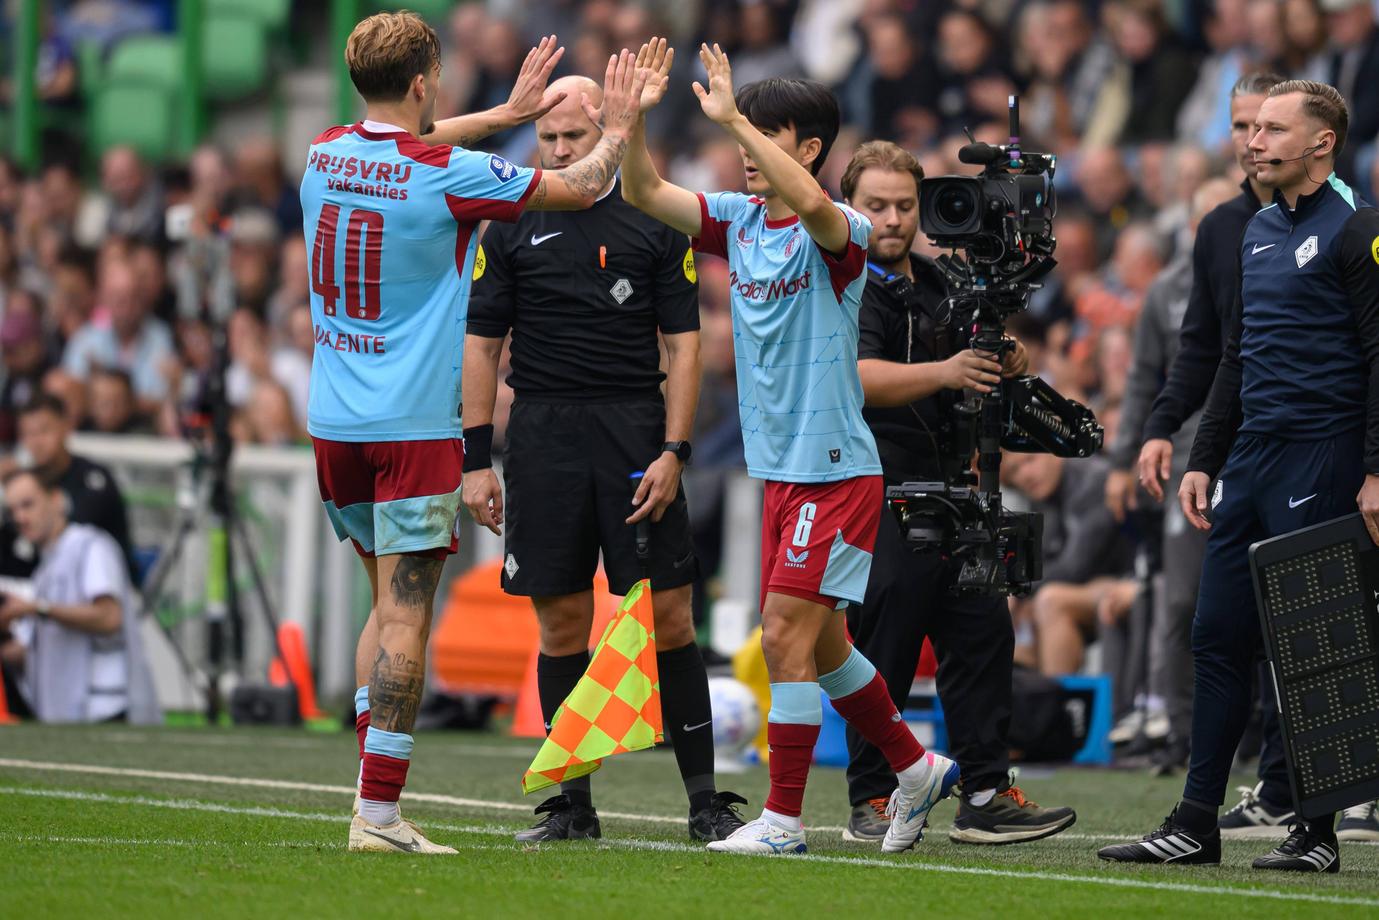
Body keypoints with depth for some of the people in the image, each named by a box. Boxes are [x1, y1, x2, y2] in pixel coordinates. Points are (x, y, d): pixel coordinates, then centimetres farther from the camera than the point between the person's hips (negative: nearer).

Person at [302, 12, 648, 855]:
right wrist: (618, 127, 18)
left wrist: (506, 113, 33)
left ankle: (372, 788, 12)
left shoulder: (325, 155, 5)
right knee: (406, 613, -6)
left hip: (334, 426, 6)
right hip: (414, 428, -6)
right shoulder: (448, 174, -12)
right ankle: (380, 811, -11)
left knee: (392, 602, 18)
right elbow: (580, 188, 0)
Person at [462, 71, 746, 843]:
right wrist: (477, 461, 1)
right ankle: (573, 804, 10)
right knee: (562, 626, 3)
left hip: (636, 432, -1)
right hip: (543, 436, 1)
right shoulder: (511, 228, 7)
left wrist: (673, 452, -7)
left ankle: (705, 799, 1)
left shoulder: (656, 225, 5)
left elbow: (684, 344, 3)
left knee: (668, 619, -5)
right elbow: (483, 344, 8)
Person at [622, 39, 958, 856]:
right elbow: (645, 192, 3)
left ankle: (784, 819, -3)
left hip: (836, 469, -8)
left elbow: (809, 202, -37)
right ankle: (916, 768, 33)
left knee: (787, 634, -9)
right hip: (783, 471, 8)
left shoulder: (838, 234, -14)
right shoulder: (739, 220, 7)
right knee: (816, 642, 16)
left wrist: (731, 115, -38)